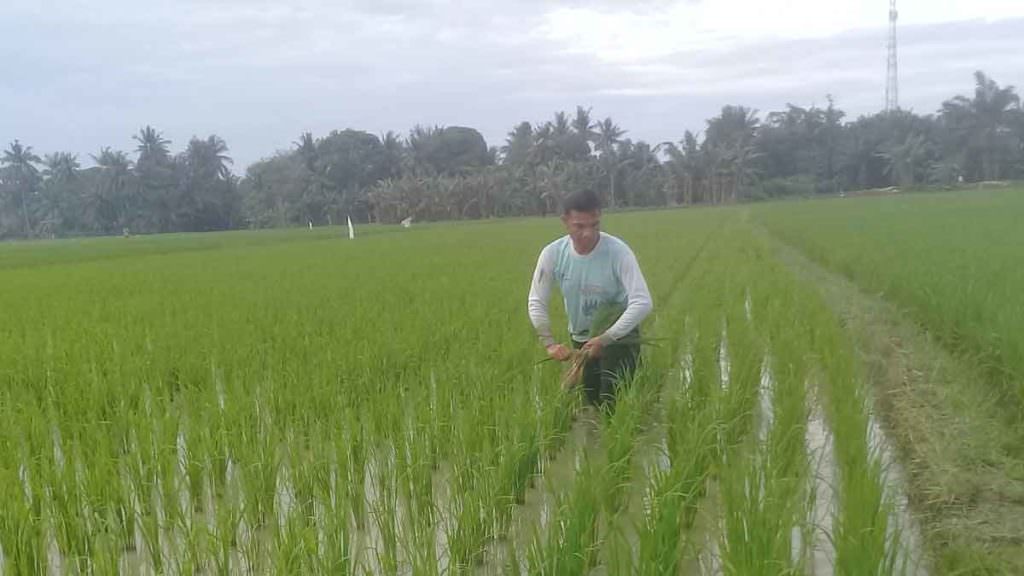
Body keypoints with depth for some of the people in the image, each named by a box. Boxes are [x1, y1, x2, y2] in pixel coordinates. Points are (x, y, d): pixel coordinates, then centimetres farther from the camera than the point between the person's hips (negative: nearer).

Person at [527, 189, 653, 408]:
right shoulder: (552, 254, -15)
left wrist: (605, 339, -34)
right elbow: (536, 302, -7)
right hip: (581, 340, 4)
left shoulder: (618, 252, -25)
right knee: (593, 402, 14)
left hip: (620, 337, -4)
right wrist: (549, 343, -20)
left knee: (614, 403, -10)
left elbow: (642, 302, -30)